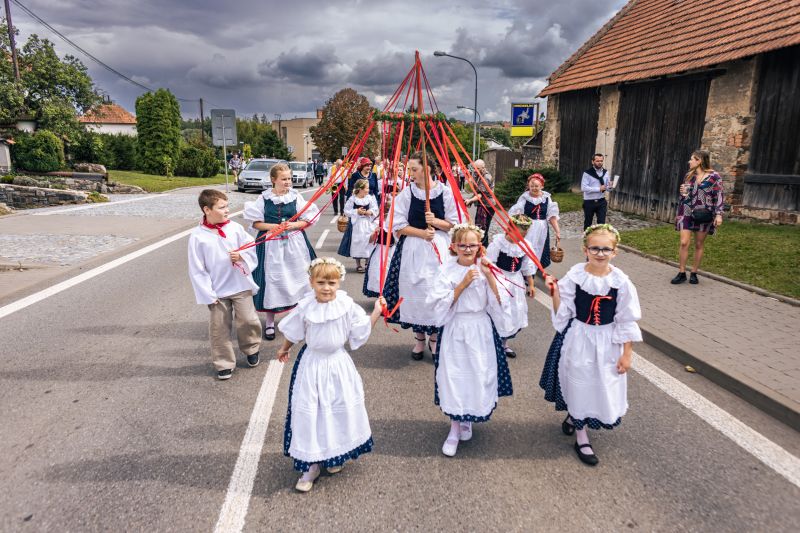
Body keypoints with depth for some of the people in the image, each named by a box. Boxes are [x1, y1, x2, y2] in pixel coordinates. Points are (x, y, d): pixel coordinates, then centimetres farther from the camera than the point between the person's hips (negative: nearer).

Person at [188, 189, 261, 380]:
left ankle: (251, 349, 34)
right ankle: (224, 363, 24)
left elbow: (251, 247, 4)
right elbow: (197, 269, -8)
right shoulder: (197, 236, -10)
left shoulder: (235, 228, -5)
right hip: (217, 291, -1)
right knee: (219, 328, 7)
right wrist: (208, 294, -9)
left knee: (248, 320, 6)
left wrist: (242, 256, -18)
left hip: (241, 286, 1)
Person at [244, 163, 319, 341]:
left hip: (294, 243, 1)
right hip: (271, 244, -1)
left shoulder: (295, 196, -1)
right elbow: (255, 222, -2)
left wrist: (293, 225, -15)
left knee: (298, 276, 6)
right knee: (272, 279, 4)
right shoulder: (264, 198, -3)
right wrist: (272, 227, -16)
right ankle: (270, 321, 18)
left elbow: (308, 219, 1)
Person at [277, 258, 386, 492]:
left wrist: (376, 313, -12)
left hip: (338, 364, 0)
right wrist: (285, 349, 22)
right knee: (309, 412, 4)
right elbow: (293, 332, 9)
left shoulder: (348, 307, -12)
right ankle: (311, 464, 20)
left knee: (340, 409, 12)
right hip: (311, 365, 0)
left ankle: (336, 454, 38)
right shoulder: (305, 307, -8)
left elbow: (362, 331, -4)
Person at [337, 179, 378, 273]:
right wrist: (357, 212, -16)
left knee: (370, 241, 5)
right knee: (357, 243, 3)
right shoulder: (352, 199, -11)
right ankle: (358, 265, 16)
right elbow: (347, 211, -8)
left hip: (368, 223, 3)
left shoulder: (369, 198, -1)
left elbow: (375, 208, 7)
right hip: (356, 224, -3)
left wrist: (370, 212, -12)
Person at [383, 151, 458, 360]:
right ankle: (419, 338, 22)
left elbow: (453, 224, 2)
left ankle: (434, 337, 23)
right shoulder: (406, 192, -1)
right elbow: (398, 226, -3)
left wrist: (436, 221, -15)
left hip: (439, 249, 0)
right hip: (413, 249, 0)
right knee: (415, 292, 4)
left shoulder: (445, 192, -2)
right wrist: (422, 232, -15)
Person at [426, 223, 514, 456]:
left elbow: (499, 301, -8)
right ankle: (454, 428, 20)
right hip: (454, 329, -1)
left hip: (481, 329, 1)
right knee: (454, 375, 2)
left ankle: (468, 419, 34)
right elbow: (440, 304, -11)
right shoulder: (447, 270, -5)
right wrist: (463, 283, -18)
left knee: (479, 374, 6)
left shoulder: (485, 268, -3)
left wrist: (489, 276, -19)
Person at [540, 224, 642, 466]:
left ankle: (572, 417, 44)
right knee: (579, 384, 9)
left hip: (606, 343, 1)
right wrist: (555, 291, -21)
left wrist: (627, 353, -4)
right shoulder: (574, 276, -12)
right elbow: (562, 312, -7)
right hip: (578, 338, -1)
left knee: (603, 386, 14)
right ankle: (581, 439, 28)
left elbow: (627, 321, -6)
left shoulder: (621, 282, -12)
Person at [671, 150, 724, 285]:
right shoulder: (689, 175, 8)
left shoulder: (714, 177, -5)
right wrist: (683, 193, -3)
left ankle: (694, 274, 15)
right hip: (687, 213, 3)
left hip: (703, 215, -3)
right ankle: (681, 273, 1)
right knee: (684, 243, -6)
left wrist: (718, 214, -15)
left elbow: (719, 197, -6)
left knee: (699, 245, 6)